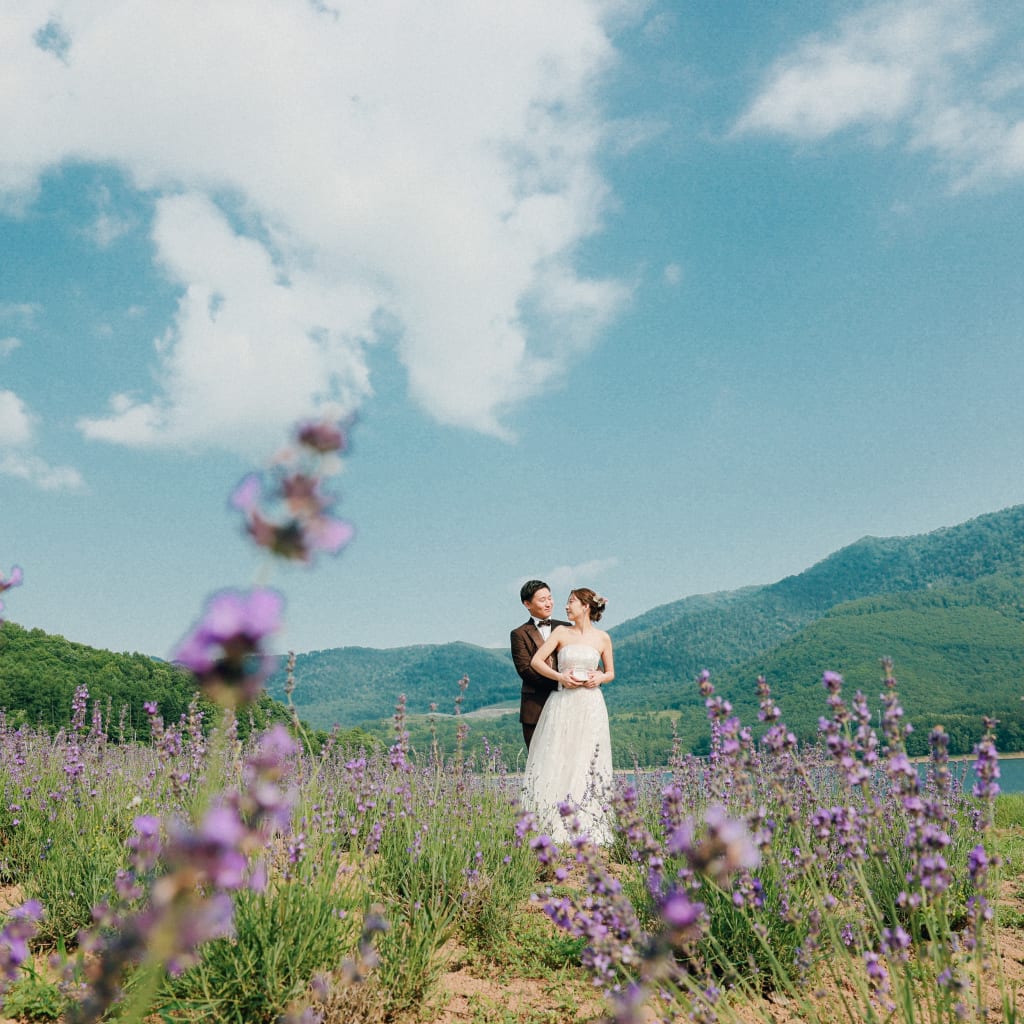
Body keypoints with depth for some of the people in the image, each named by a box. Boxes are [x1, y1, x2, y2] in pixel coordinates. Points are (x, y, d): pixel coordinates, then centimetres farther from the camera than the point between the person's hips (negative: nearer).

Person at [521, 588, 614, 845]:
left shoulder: (602, 638, 7)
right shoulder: (561, 632, 6)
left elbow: (611, 672, 15)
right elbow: (535, 661, 0)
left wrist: (599, 678, -6)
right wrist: (560, 676, -13)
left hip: (591, 707, 0)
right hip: (562, 705, 0)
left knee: (588, 766, 0)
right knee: (557, 763, -4)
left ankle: (589, 828, 7)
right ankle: (557, 828, 0)